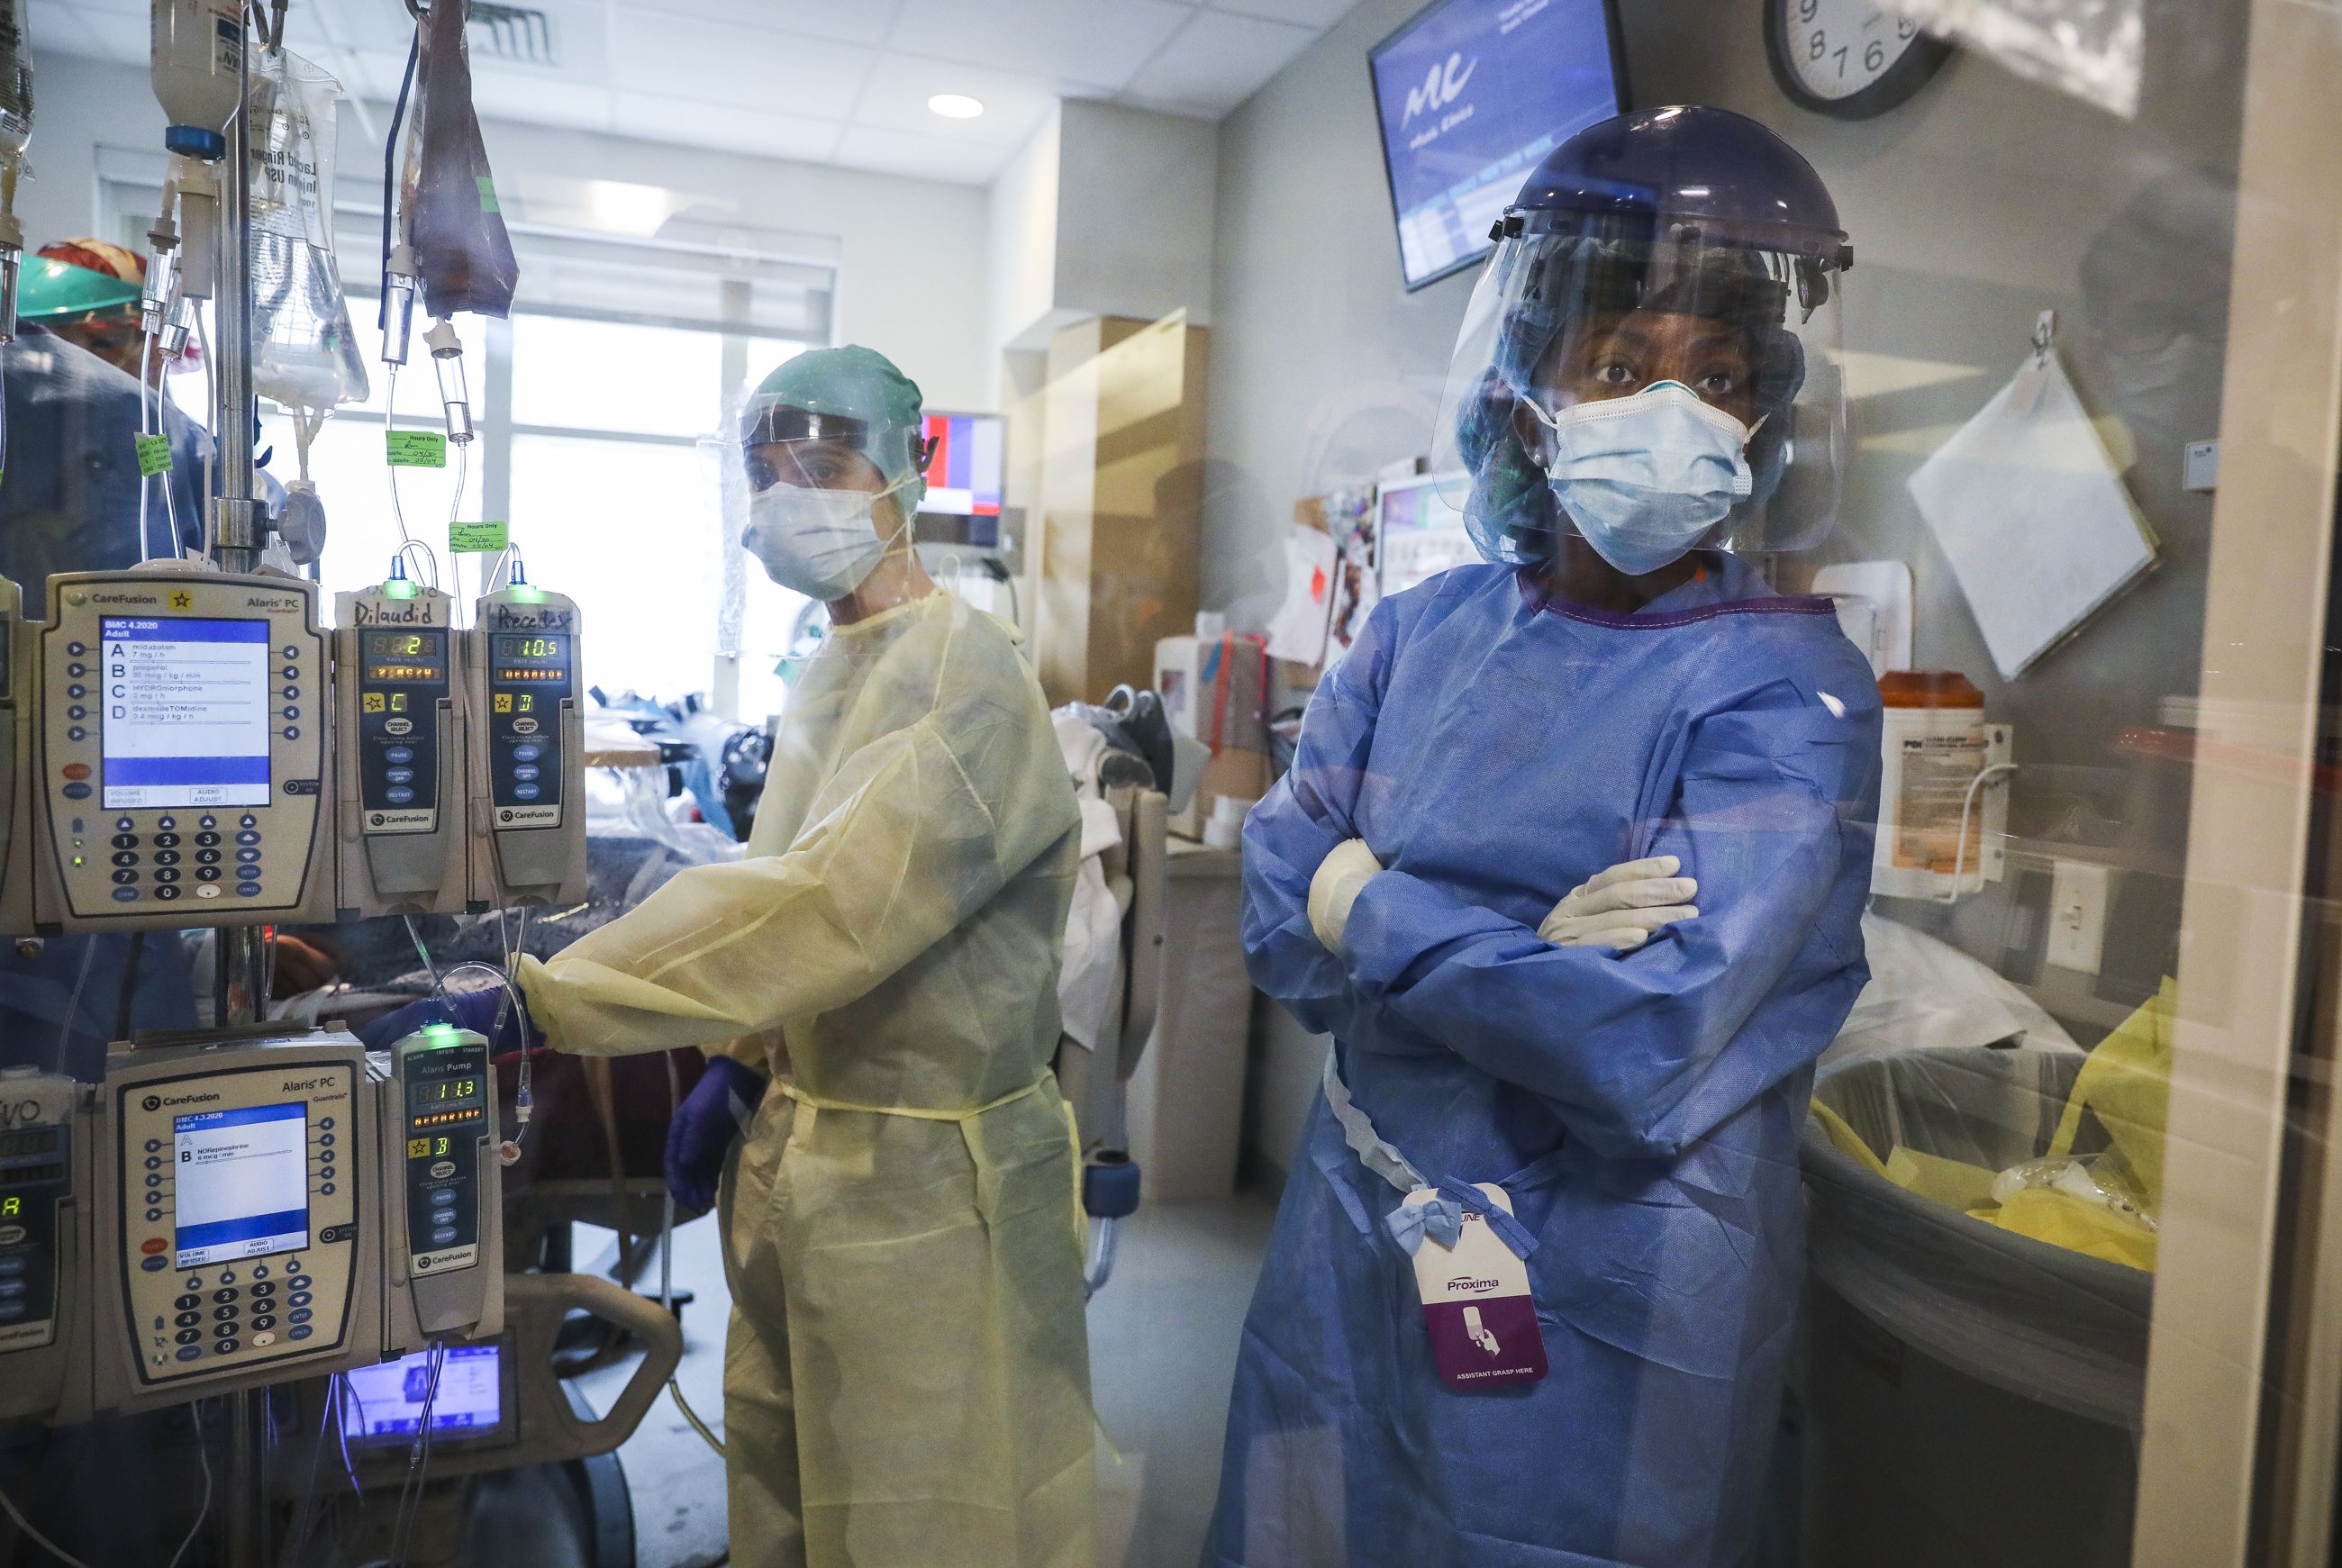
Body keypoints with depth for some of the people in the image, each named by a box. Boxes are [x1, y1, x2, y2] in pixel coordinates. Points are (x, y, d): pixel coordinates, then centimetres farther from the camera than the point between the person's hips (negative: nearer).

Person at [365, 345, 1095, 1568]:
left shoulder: (964, 674, -19)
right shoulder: (830, 674, 9)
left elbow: (825, 901, -31)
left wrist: (525, 997, -31)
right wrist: (744, 1062, 9)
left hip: (929, 1184, -8)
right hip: (800, 1143, 8)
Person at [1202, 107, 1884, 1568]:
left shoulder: (1786, 690, -16)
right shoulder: (1421, 636, 0)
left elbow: (1648, 1051, -26)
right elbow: (1278, 920, -7)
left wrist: (1373, 915, -15)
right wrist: (1523, 947, -22)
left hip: (1597, 1334, -5)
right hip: (1349, 1269, 5)